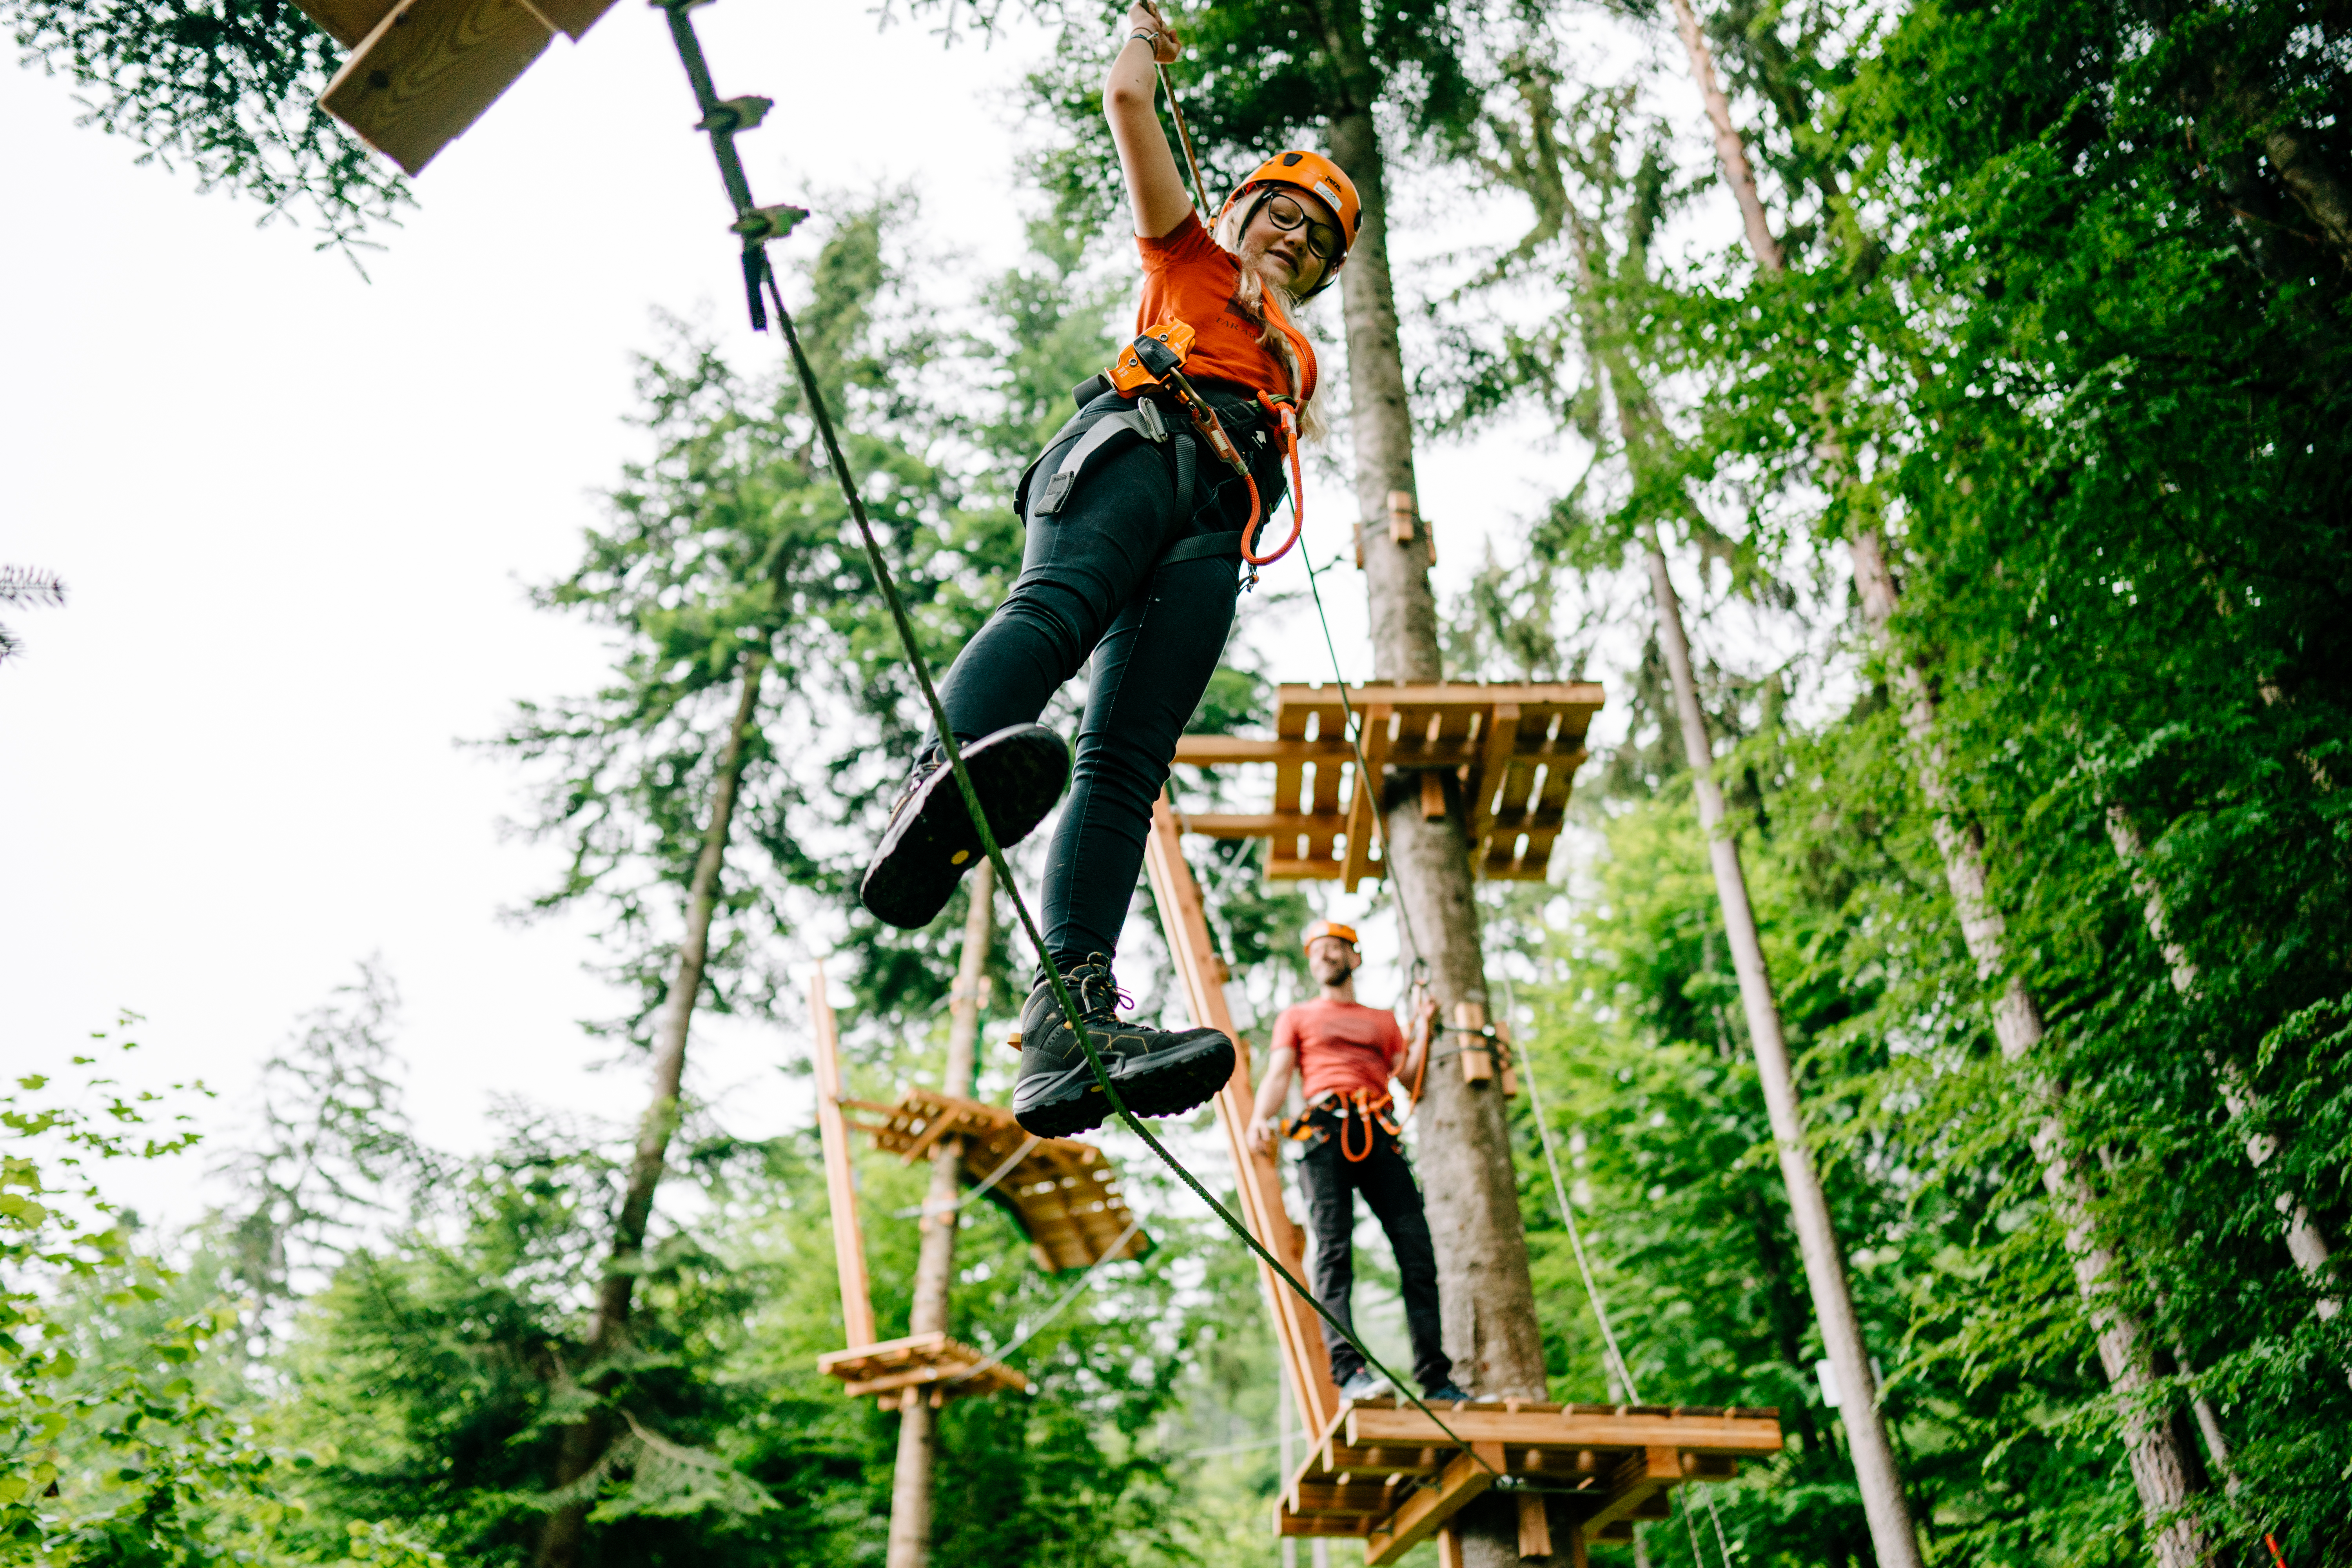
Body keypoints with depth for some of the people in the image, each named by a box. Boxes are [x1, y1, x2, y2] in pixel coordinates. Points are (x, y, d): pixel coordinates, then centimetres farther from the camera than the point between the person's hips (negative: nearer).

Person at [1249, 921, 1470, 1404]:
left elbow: (1412, 1078, 20)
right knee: (1334, 1251, -17)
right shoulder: (1297, 1017, 25)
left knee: (1417, 1251, -8)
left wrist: (1424, 1025, 11)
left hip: (1380, 1134, 2)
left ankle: (1436, 1380, -7)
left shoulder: (1383, 1020, 31)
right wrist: (1261, 1117, -10)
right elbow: (1278, 1075, 9)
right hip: (1325, 1129, -2)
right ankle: (1349, 1370, -25)